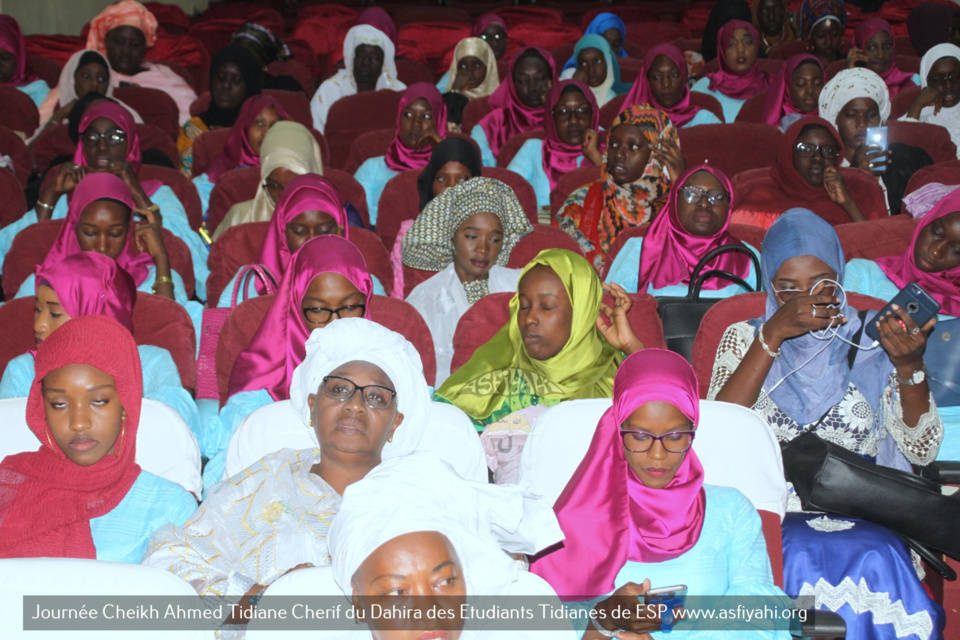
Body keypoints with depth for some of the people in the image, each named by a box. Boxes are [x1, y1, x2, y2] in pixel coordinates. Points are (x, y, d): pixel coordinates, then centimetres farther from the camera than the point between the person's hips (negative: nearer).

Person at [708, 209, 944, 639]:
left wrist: (909, 366, -13)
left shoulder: (871, 342, 11)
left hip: (860, 515, 1)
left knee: (875, 561, -32)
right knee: (802, 561, -33)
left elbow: (921, 450, 4)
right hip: (773, 512, -1)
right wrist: (773, 334, -13)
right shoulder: (745, 338, 11)